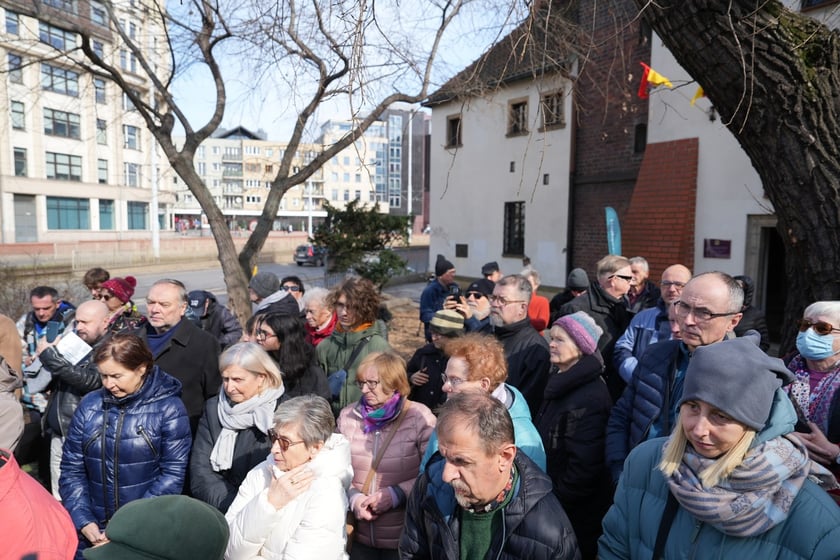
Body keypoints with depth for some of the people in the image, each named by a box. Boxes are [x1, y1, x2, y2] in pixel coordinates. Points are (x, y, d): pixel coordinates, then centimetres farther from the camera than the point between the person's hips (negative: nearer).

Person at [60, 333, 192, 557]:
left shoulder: (169, 408, -11)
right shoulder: (89, 404, 0)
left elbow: (172, 474, -13)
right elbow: (72, 468, 3)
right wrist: (84, 521, -7)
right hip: (94, 532, 3)